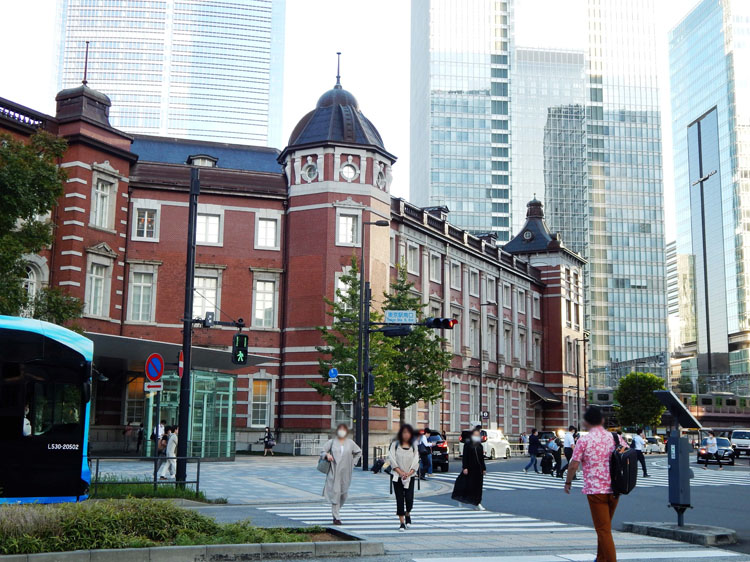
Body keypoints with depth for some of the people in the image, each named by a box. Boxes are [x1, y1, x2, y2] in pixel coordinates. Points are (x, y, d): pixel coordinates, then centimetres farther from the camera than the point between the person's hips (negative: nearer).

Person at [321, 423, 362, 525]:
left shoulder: (350, 443, 7)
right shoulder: (331, 442, 3)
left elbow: (359, 452, 19)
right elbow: (322, 452, 6)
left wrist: (353, 463, 9)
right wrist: (327, 455, -16)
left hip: (345, 472, 3)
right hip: (334, 472, -2)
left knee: (344, 494, 8)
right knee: (335, 493, -10)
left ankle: (335, 512, 32)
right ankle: (336, 517, -6)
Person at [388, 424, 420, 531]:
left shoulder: (414, 447, 6)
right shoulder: (395, 445, 1)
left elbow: (416, 462, 1)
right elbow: (392, 460, -5)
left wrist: (409, 473, -14)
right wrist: (400, 472, -14)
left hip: (410, 476, 1)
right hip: (397, 476, -1)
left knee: (409, 499, -9)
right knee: (400, 499, -2)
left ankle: (407, 515, 22)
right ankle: (402, 523, 5)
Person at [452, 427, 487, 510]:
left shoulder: (480, 446, 11)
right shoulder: (467, 444, -3)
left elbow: (482, 458, 14)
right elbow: (464, 457, -7)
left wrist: (484, 469, 11)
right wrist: (465, 467, -14)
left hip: (478, 468, 5)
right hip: (470, 468, -5)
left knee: (478, 485, 4)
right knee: (468, 484, -3)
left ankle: (477, 503, 12)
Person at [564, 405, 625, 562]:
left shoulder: (584, 440, -8)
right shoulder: (615, 437, 5)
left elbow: (573, 465, -9)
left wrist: (568, 482, 7)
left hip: (595, 490, -5)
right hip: (614, 489, 6)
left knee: (604, 530, -2)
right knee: (605, 527, 21)